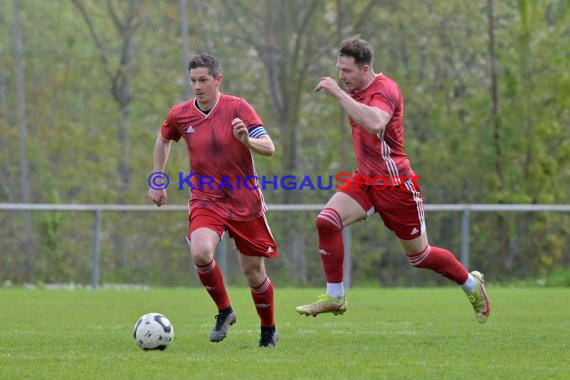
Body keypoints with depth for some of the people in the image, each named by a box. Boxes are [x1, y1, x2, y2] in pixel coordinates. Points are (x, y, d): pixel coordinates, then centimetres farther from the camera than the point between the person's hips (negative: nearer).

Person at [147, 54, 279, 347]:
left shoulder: (238, 108, -11)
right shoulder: (180, 114, -2)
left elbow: (269, 148, -16)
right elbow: (163, 139, 21)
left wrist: (247, 140, -37)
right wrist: (156, 181, 19)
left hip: (245, 202, -1)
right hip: (205, 200, 1)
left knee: (253, 272, 4)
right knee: (200, 252, -28)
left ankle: (269, 329, 31)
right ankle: (224, 311, -3)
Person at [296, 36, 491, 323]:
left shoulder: (384, 89, -19)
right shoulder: (356, 91, 8)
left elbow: (374, 124, -42)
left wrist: (339, 93, -39)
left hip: (395, 184, -8)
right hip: (365, 179, 8)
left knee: (419, 256, 5)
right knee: (327, 220, -18)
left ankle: (472, 284, 31)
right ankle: (335, 297, -11)